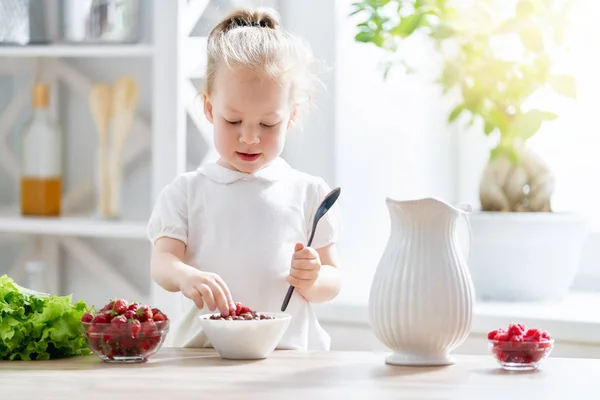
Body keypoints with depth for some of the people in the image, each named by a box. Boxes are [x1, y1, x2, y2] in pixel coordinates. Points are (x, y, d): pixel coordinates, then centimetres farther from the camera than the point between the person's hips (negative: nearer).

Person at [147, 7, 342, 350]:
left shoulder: (309, 193, 12)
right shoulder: (187, 192, 12)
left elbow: (333, 282, 14)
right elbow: (162, 261, -1)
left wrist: (312, 280, -10)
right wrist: (186, 277, -24)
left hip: (291, 353, 2)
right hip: (203, 351, -2)